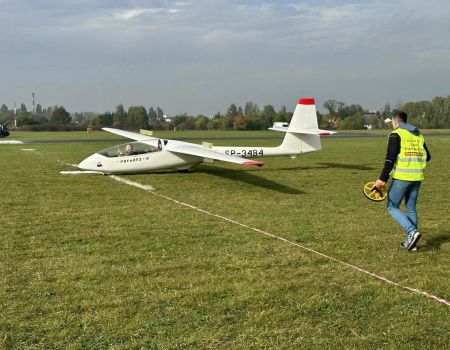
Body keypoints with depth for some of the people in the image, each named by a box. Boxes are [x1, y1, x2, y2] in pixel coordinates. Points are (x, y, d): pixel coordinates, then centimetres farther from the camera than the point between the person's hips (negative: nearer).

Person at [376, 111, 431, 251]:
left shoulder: (396, 134, -7)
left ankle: (412, 232, -13)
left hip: (401, 177, -7)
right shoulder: (418, 135, 14)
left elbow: (390, 158, -16)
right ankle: (411, 242, 17)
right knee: (411, 209, 15)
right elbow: (427, 157, 18)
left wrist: (383, 179, -16)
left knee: (392, 207, 4)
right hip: (417, 178, 7)